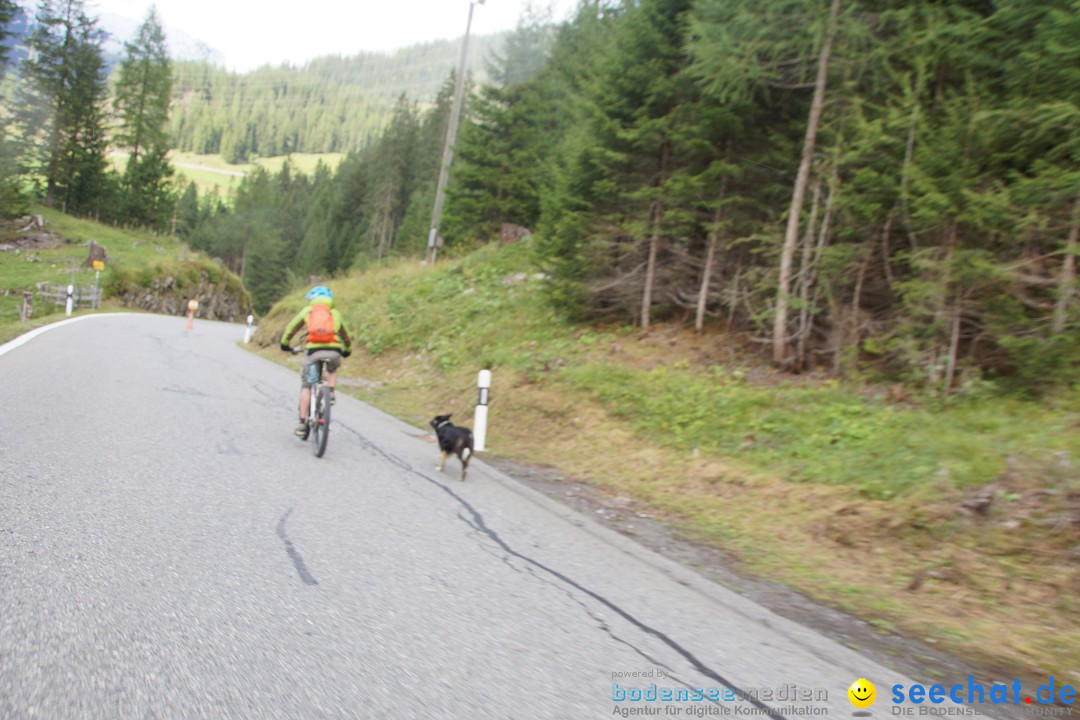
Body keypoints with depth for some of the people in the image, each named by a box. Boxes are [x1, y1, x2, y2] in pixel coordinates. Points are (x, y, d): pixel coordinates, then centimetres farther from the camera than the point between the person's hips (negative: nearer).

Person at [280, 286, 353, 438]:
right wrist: (347, 350, 51)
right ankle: (331, 393, 10)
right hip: (333, 351, 1)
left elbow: (291, 327, 25)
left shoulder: (307, 311, 19)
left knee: (306, 386, 11)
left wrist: (285, 343, 41)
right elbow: (345, 335, 33)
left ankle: (302, 424, 8)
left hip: (313, 350, -1)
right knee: (332, 370, 36)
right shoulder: (335, 313, 23)